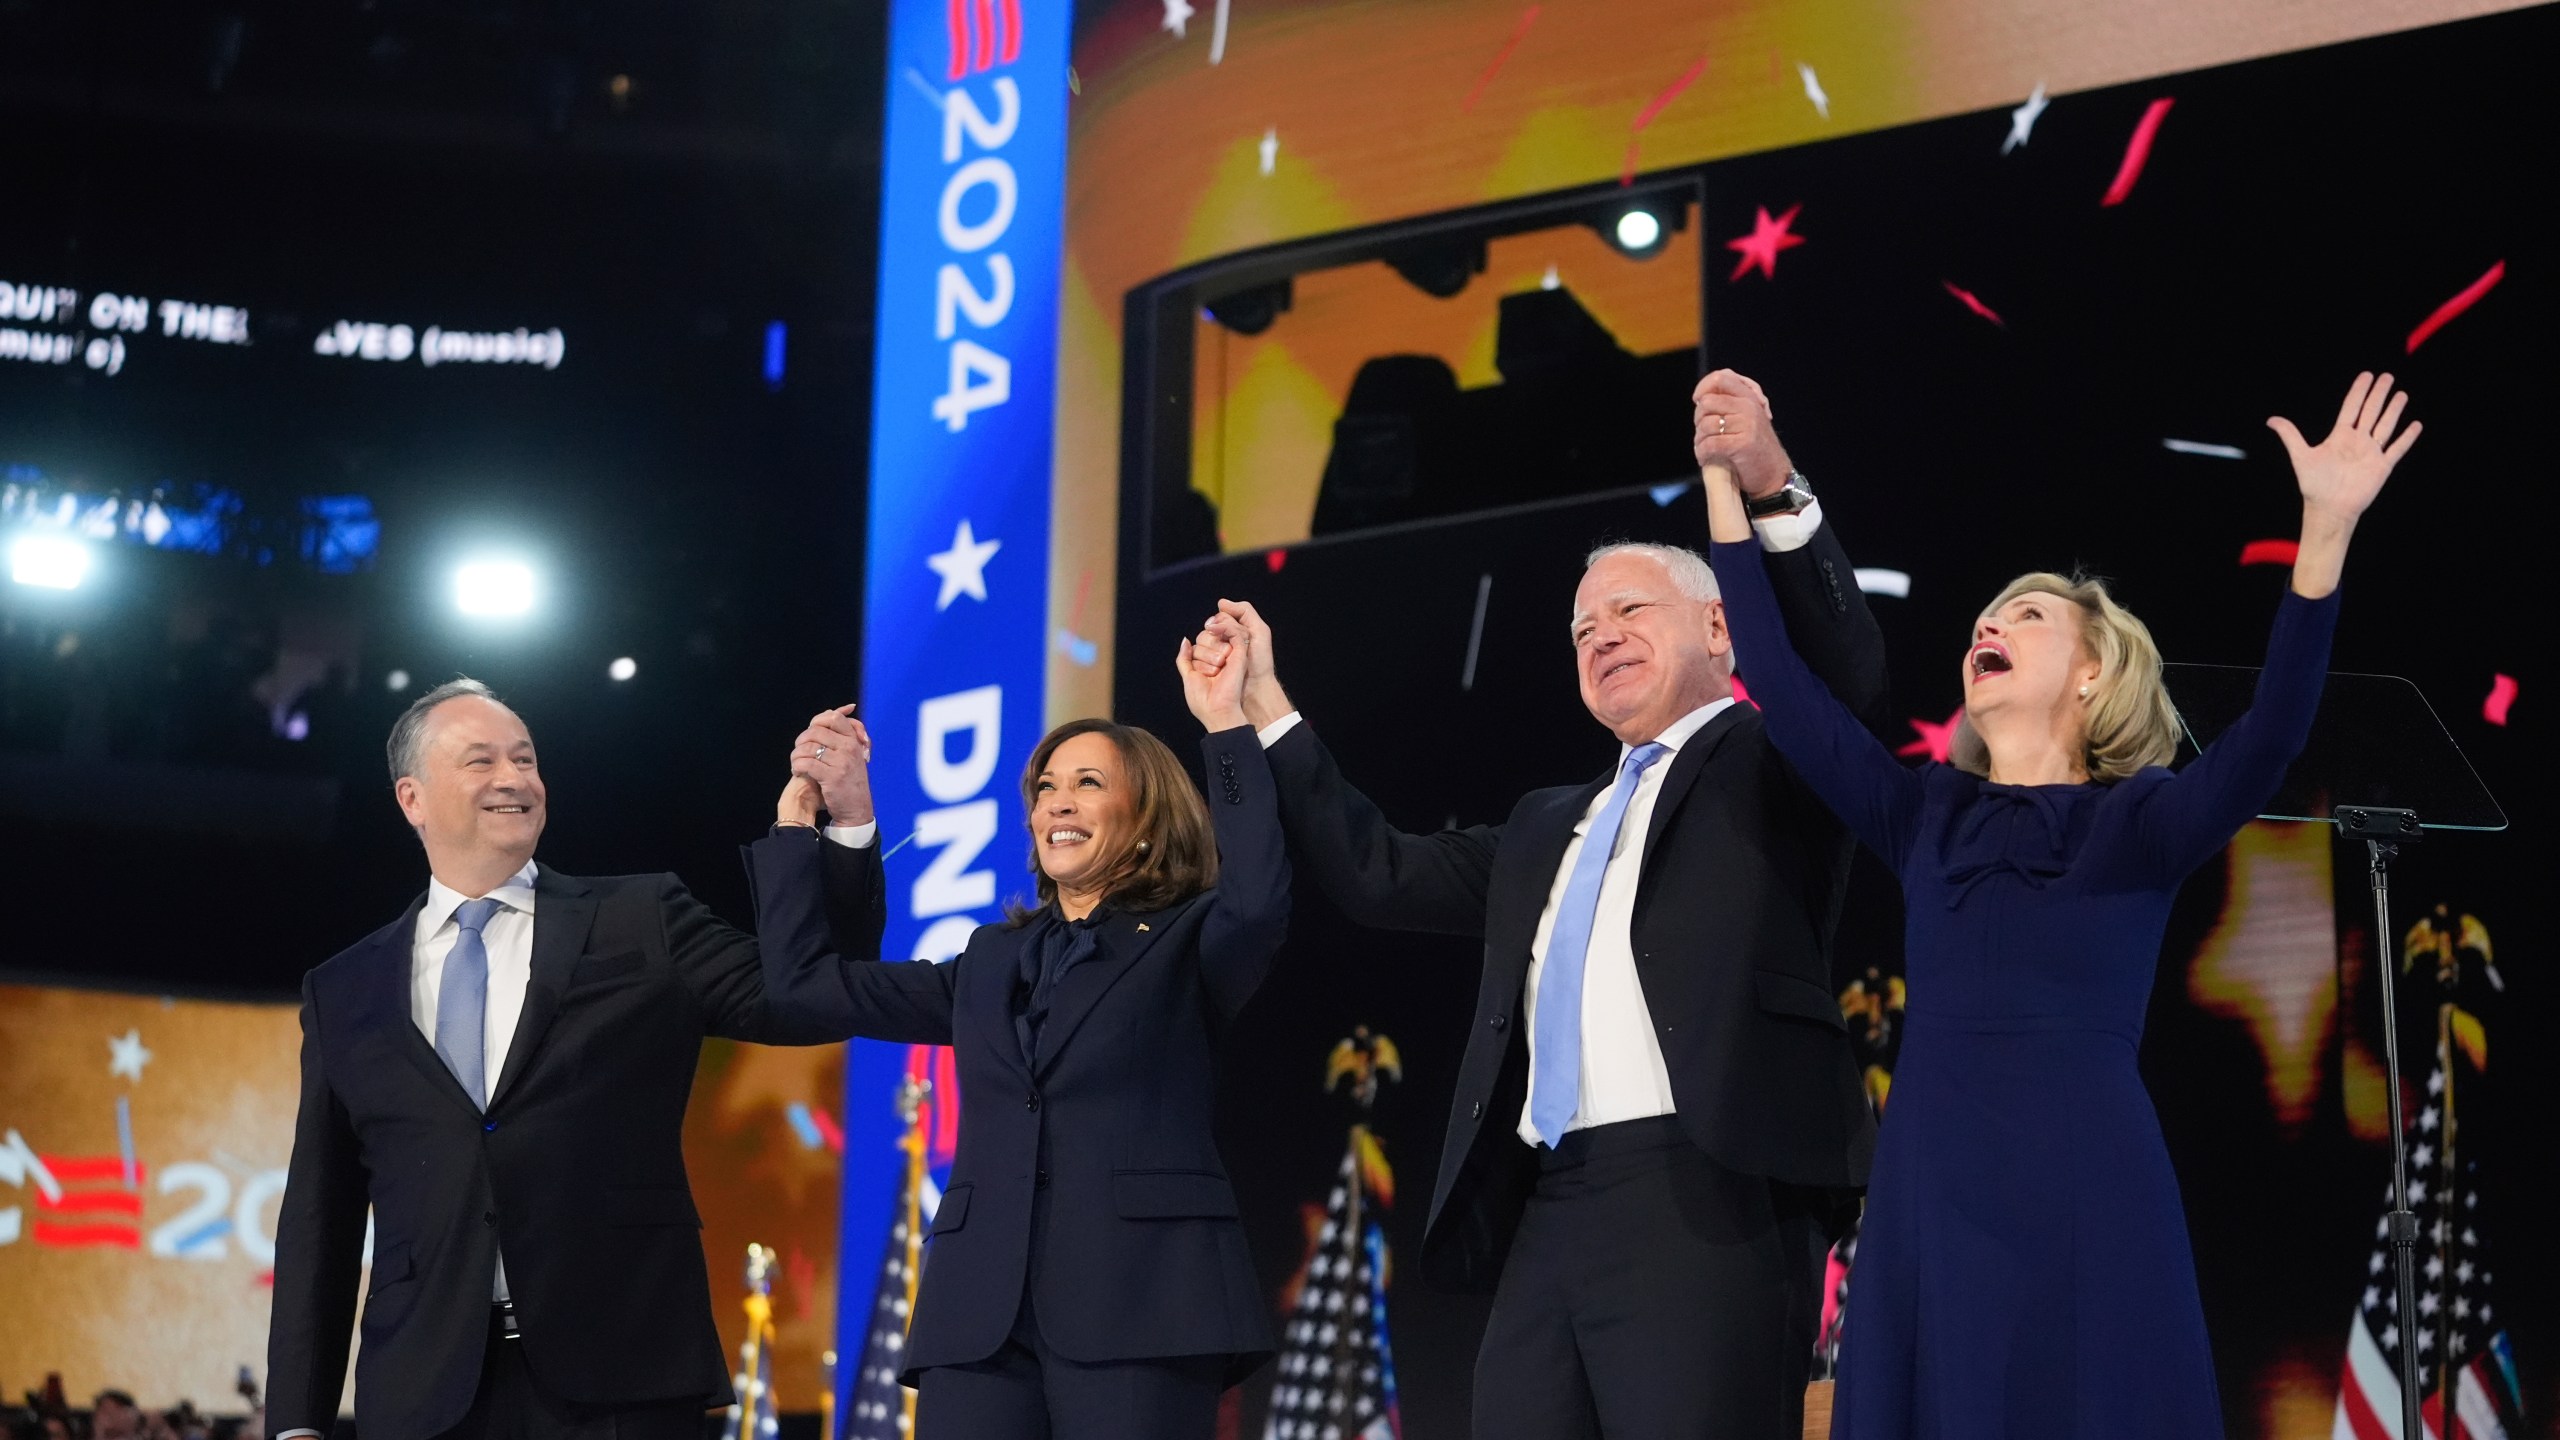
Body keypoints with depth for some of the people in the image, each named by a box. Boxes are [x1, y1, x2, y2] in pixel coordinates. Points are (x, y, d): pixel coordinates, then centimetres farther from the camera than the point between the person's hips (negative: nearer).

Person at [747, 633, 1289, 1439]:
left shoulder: (1187, 948, 8)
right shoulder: (992, 962, 22)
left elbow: (1258, 902, -16)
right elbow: (804, 981, 20)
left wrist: (1226, 727, -15)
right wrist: (802, 807, 18)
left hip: (1137, 1304, -4)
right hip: (982, 1311, 4)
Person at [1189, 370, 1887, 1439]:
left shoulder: (1770, 764, 9)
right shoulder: (1548, 825, 29)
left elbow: (1845, 675, -10)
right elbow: (1381, 878, 26)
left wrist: (1775, 494, -25)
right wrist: (1263, 711, 23)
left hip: (1702, 1201, -7)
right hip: (1546, 1216, 7)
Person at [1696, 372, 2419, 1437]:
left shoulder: (2138, 822, 4)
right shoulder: (1925, 818, 14)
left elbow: (2266, 740, -13)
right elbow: (1781, 683, 11)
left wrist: (2326, 530, -24)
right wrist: (1727, 483, 10)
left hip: (2086, 1206, -3)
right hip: (1931, 1206, 3)